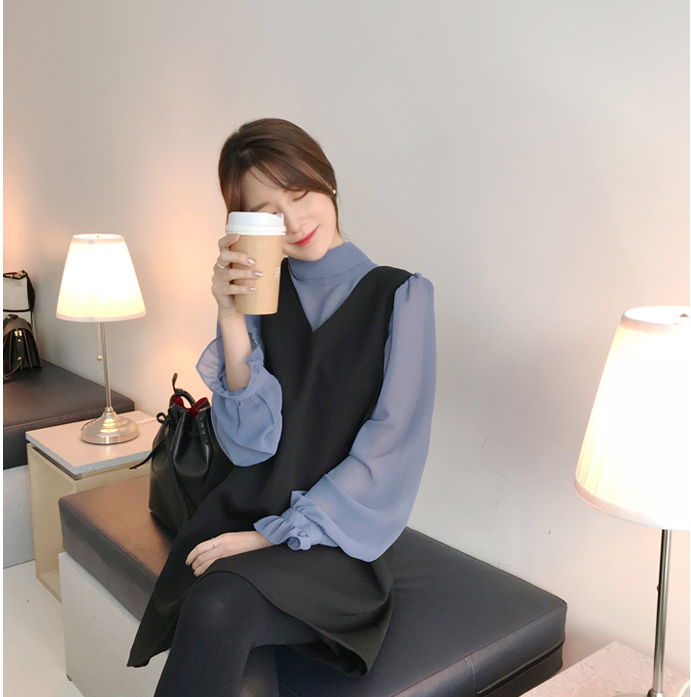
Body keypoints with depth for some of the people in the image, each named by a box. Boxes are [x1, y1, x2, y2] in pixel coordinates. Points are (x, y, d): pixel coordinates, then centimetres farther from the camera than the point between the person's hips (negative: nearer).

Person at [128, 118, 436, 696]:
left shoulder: (401, 296, -3)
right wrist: (231, 319, -15)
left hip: (339, 540, -2)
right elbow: (250, 444, -3)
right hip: (244, 520, 2)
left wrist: (276, 533, -13)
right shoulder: (258, 292, 7)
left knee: (218, 607, -31)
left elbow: (386, 454, -8)